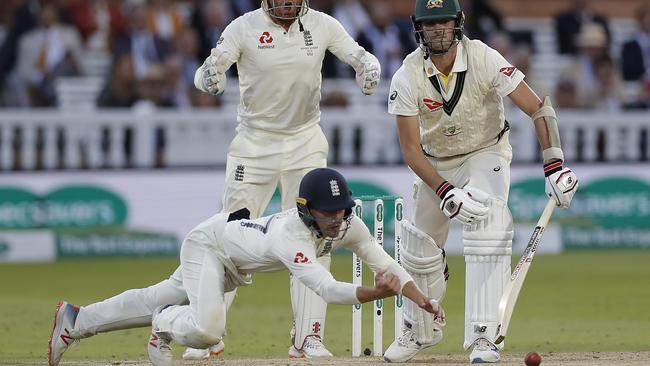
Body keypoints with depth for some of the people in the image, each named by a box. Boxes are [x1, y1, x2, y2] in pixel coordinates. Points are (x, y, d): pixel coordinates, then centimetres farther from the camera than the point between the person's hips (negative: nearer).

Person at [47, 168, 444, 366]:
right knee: (206, 329, -32)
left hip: (236, 263, 8)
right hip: (210, 243, -8)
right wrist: (377, 293, -66)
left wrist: (423, 299, -38)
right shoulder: (292, 235, -43)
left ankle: (75, 320, 36)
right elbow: (327, 288, -53)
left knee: (157, 301, 19)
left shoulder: (348, 225, -22)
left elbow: (386, 264, -23)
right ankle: (166, 323, 3)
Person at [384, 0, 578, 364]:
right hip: (434, 164, 3)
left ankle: (485, 336, -25)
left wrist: (554, 166, -32)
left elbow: (538, 109, -23)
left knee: (488, 238, -25)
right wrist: (445, 192, -32)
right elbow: (411, 150, -19)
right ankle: (421, 330, 36)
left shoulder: (484, 59, -25)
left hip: (486, 155, -3)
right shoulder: (408, 78, -21)